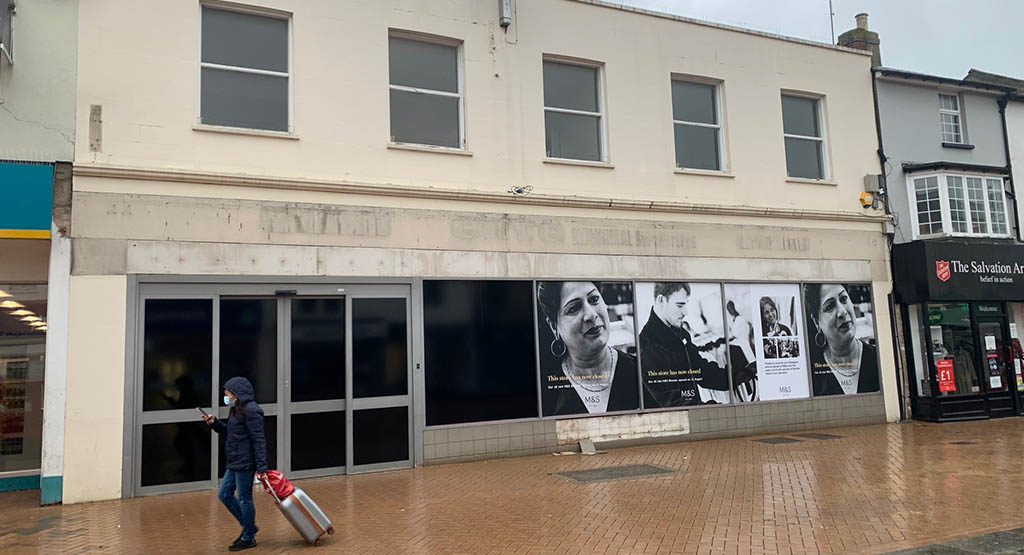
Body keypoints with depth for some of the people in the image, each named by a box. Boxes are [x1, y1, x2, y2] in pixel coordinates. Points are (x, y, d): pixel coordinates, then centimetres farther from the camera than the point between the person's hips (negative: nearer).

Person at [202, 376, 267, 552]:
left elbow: (259, 440, -21)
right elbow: (229, 432, 25)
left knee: (244, 499, 0)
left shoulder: (251, 412, -17)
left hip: (245, 464, -10)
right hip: (234, 463, 10)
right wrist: (214, 423, 8)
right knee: (224, 494, 15)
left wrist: (261, 466, -24)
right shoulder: (236, 410, 14)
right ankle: (249, 527, 27)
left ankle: (248, 538, 15)